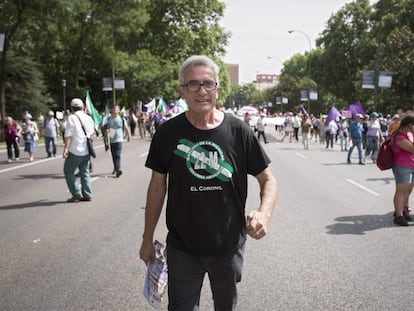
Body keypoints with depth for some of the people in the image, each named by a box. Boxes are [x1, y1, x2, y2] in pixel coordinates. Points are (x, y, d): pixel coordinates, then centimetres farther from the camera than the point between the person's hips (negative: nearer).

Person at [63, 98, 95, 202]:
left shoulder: (72, 118, -10)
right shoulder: (88, 118, 8)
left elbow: (68, 135, -15)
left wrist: (66, 148, -16)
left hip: (75, 151, -6)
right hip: (86, 150, 6)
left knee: (68, 171, 6)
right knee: (85, 172, 13)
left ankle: (76, 194, 1)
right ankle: (87, 195, 11)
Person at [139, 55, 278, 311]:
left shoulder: (238, 131, -8)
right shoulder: (168, 133, -6)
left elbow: (268, 179, -1)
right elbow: (157, 187, 4)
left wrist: (264, 213, -21)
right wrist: (148, 239, 6)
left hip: (229, 246, 1)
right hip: (182, 248, 0)